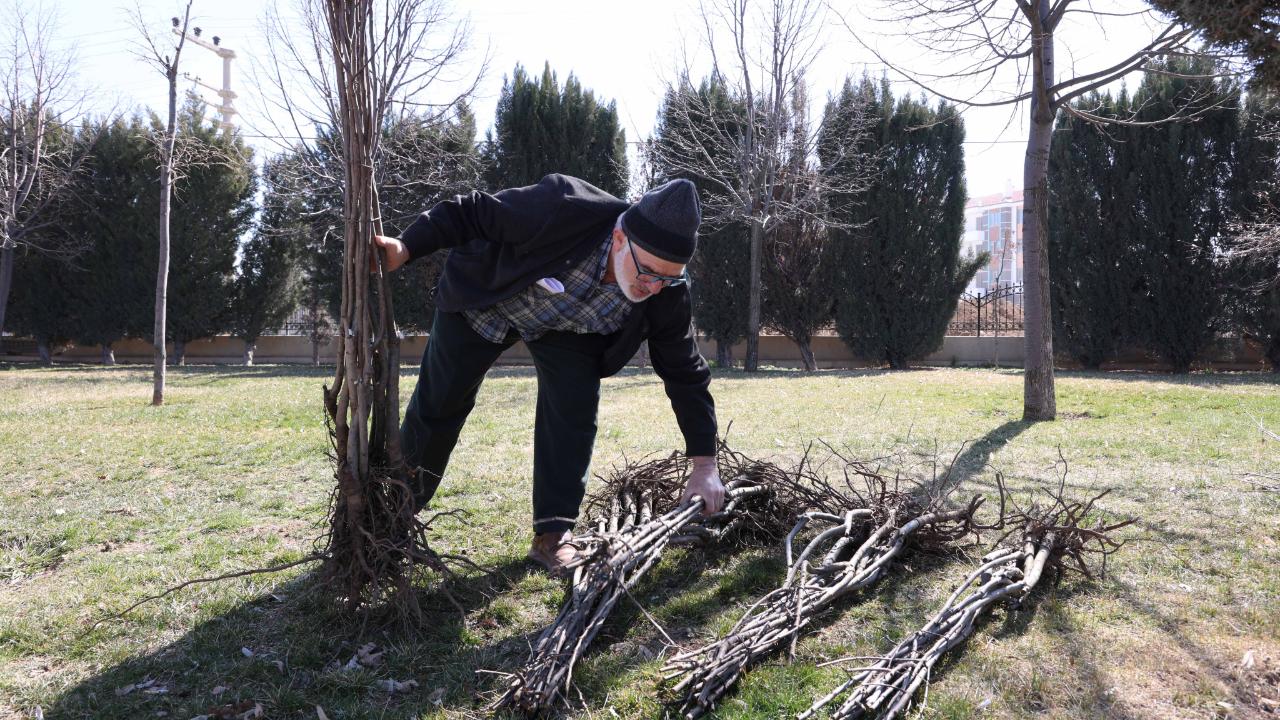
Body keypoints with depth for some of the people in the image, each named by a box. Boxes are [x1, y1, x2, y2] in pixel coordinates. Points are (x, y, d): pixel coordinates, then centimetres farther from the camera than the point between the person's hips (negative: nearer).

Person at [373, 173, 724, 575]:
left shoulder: (668, 295, -29)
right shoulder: (561, 209, -42)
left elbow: (687, 376, -20)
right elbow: (472, 212, -27)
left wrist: (705, 465, -21)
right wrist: (406, 247, -31)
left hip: (566, 330, 2)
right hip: (483, 298, -1)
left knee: (573, 412, -19)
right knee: (436, 405, 8)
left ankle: (554, 534, -3)